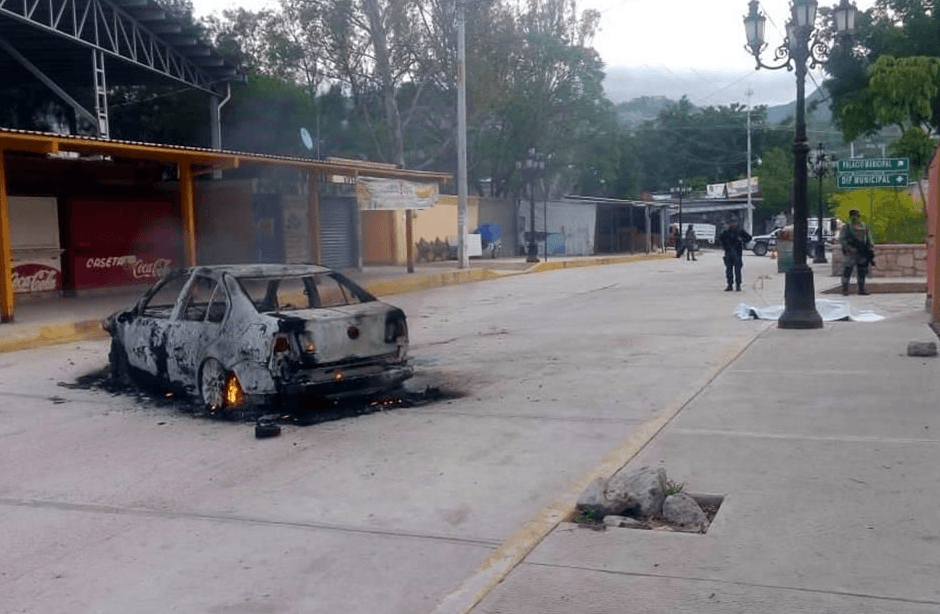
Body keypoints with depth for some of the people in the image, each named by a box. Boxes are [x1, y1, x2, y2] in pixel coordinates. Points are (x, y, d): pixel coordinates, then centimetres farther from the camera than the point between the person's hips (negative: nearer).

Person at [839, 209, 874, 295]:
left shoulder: (864, 228, 15)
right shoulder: (846, 228, 2)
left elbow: (869, 241, 18)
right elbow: (841, 239, -8)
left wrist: (871, 251, 8)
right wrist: (849, 248, -20)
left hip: (862, 255, 4)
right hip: (850, 255, -4)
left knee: (861, 273, 6)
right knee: (847, 272, -5)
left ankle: (861, 290, 14)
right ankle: (845, 290, 1)